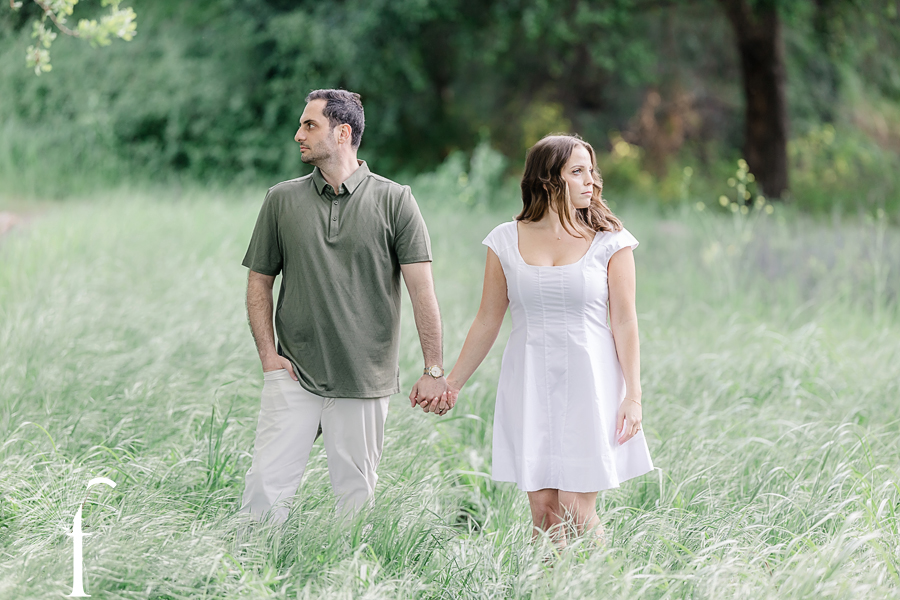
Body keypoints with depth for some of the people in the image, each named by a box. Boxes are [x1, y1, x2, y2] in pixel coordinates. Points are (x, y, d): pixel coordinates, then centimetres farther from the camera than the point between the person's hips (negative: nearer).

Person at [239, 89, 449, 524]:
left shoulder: (394, 201, -1)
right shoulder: (282, 199, 6)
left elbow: (421, 288, -3)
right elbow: (259, 281, 12)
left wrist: (434, 370, -7)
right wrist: (268, 354, 0)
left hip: (365, 382, -1)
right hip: (293, 375, 2)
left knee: (356, 494, 3)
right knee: (266, 484, -6)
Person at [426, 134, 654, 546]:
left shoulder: (610, 241, 0)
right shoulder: (506, 241, 4)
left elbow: (624, 322, 0)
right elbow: (488, 321, 10)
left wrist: (633, 394, -6)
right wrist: (452, 384, 10)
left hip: (588, 381, -2)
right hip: (529, 385, 2)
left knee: (578, 513, -6)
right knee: (543, 509, 0)